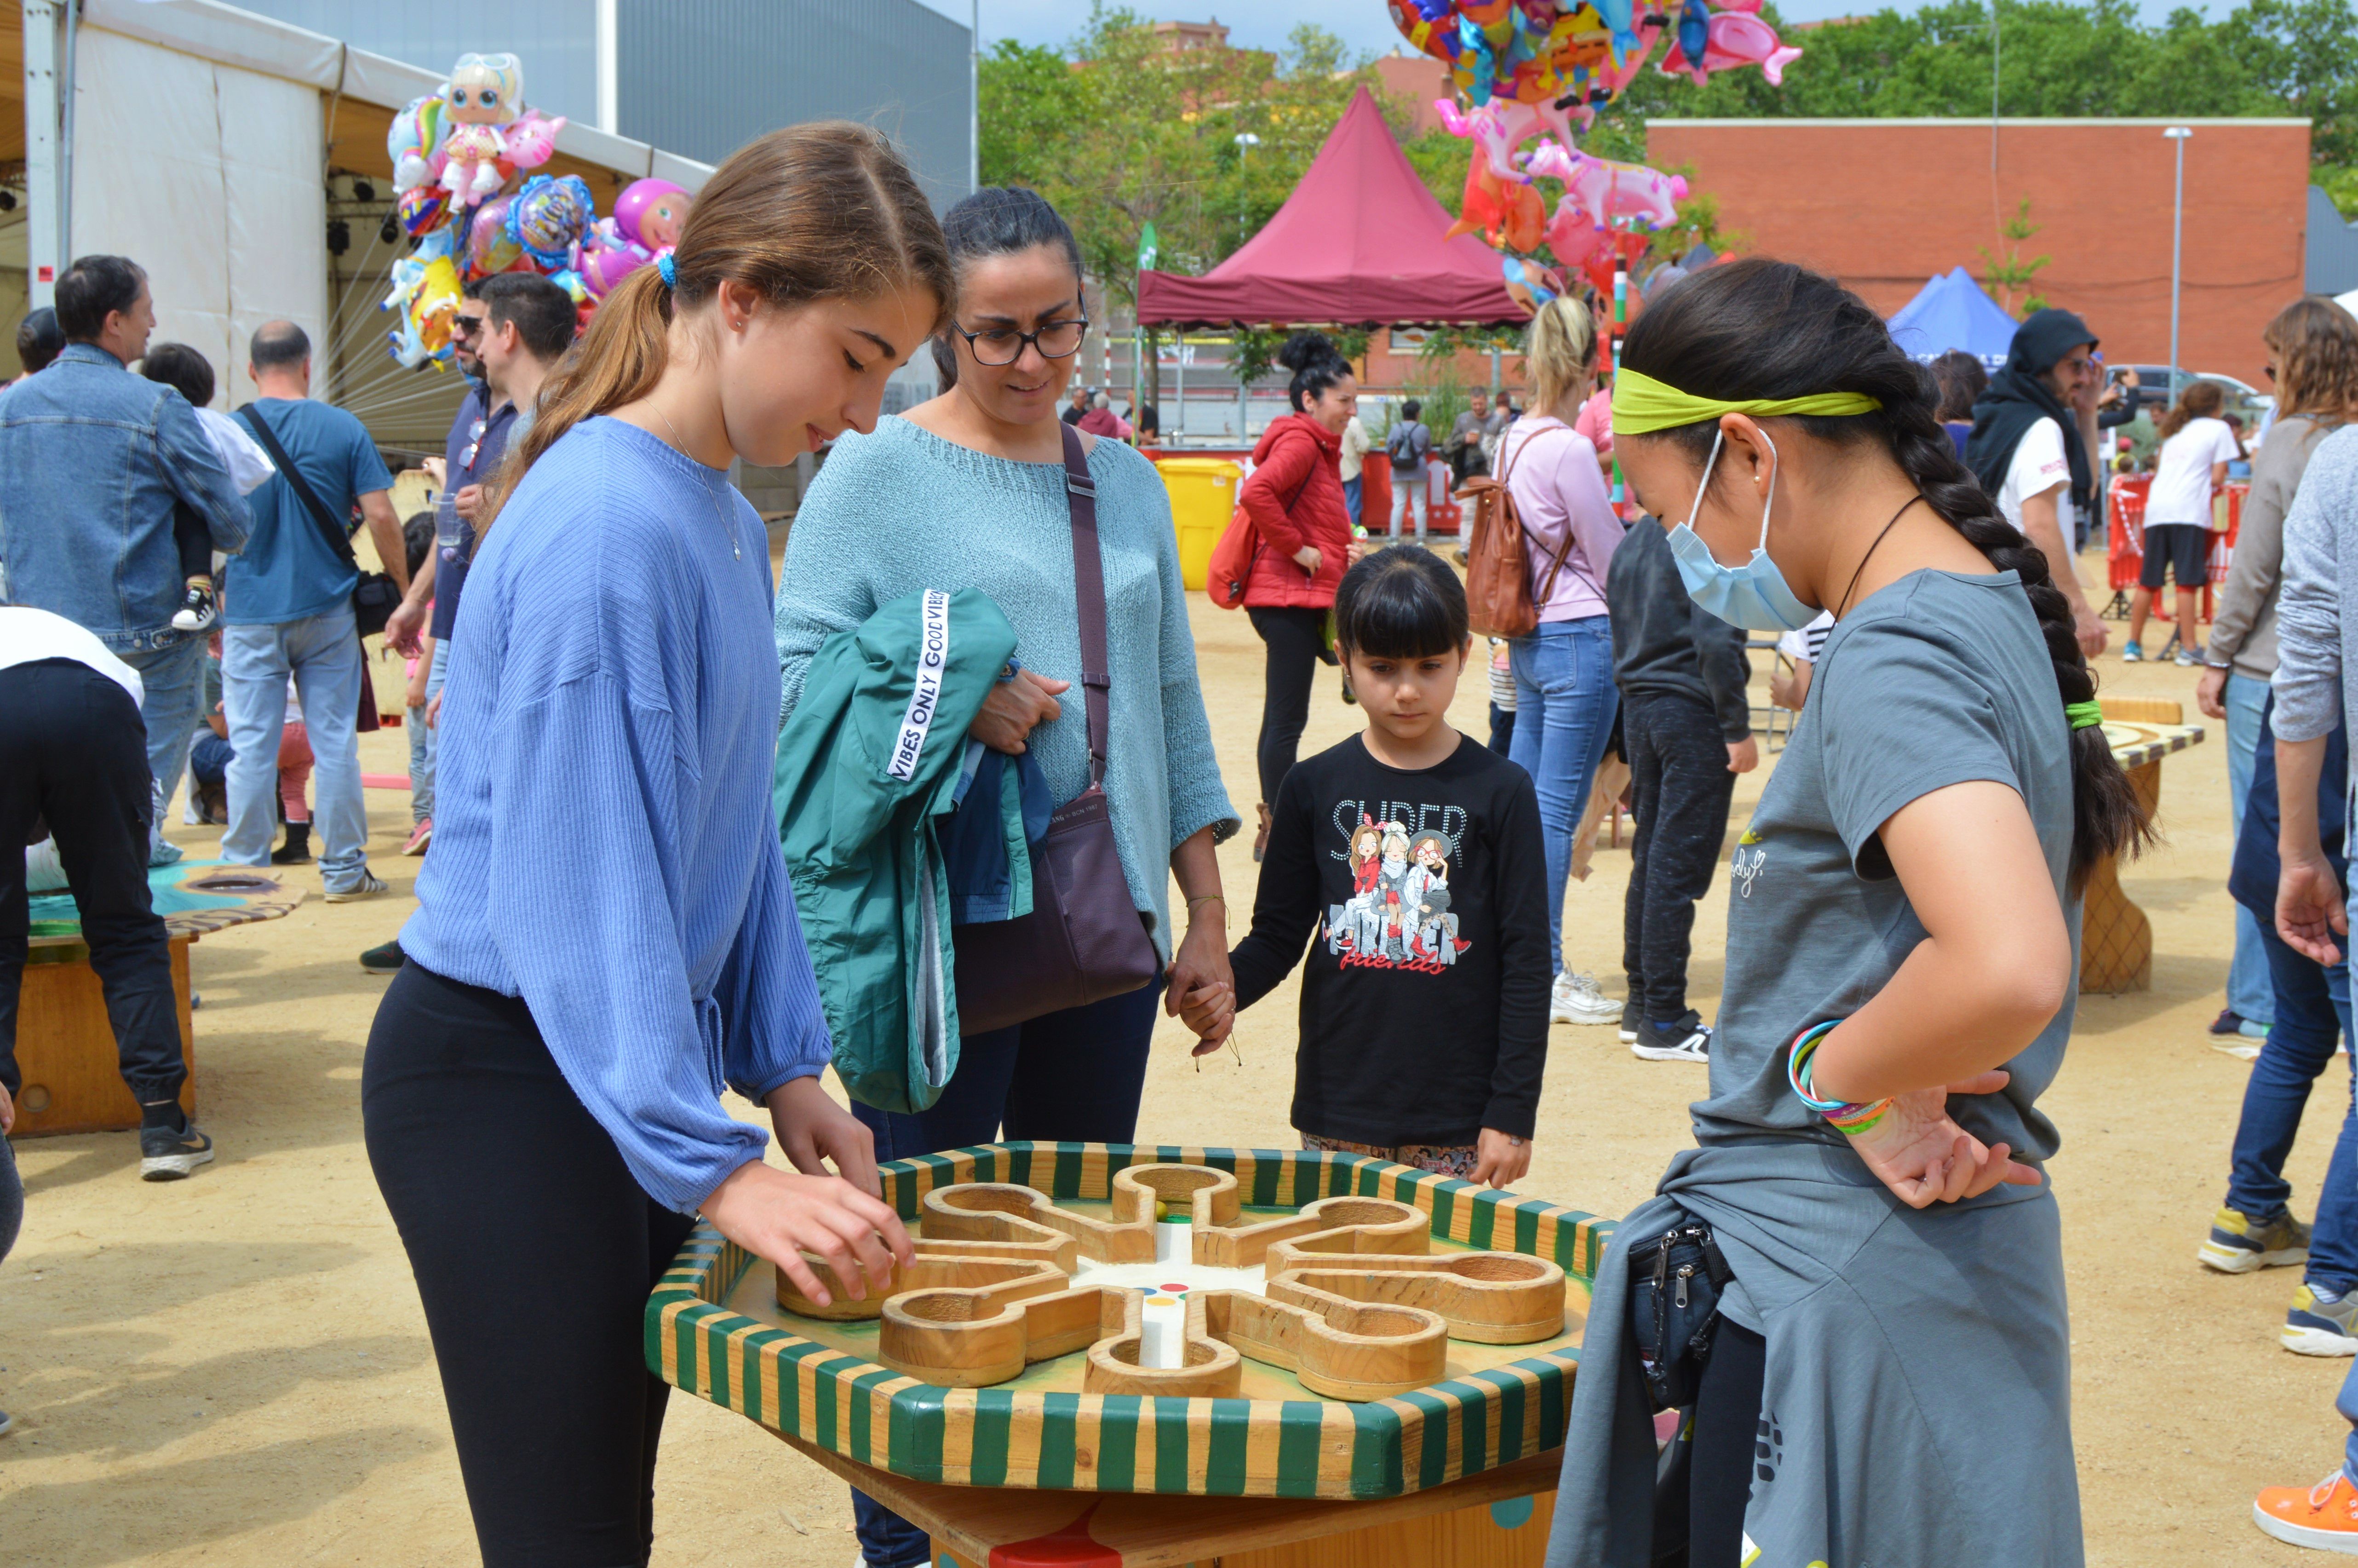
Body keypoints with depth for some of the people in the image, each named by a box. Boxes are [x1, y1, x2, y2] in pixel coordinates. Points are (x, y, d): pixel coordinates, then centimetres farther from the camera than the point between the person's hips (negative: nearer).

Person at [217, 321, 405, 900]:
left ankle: (246, 872, 7)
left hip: (251, 613, 0)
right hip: (327, 610, 0)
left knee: (252, 748, 3)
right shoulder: (344, 430, -2)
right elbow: (380, 516, -5)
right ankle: (344, 870, 11)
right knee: (336, 743, 6)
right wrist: (403, 590, 6)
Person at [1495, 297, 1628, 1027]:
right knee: (1557, 809, -3)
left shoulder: (1513, 441, 9)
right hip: (1581, 638, -9)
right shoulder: (1571, 451, -17)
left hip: (1529, 634, 9)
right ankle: (1546, 975, 3)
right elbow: (1612, 564, -10)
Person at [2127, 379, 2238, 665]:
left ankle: (2133, 644, 13)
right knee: (2187, 581, -7)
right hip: (2189, 511, -5)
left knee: (2148, 580, 9)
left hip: (2157, 510, 5)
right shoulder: (2219, 429, 8)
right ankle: (2188, 648, -7)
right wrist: (2217, 483, 22)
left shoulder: (2175, 431, 25)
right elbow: (2217, 479, 0)